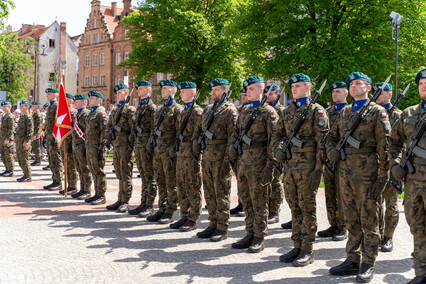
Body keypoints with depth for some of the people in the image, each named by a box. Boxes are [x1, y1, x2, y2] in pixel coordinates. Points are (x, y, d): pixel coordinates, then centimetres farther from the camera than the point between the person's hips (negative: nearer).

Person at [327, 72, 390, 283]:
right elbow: (331, 136, 26)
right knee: (351, 220, 12)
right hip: (346, 173, 6)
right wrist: (331, 151, 5)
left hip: (367, 174, -6)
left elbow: (384, 146, -8)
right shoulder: (344, 112, 14)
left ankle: (368, 265, 10)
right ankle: (353, 260, 22)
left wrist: (383, 176, -12)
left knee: (369, 220, 1)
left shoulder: (377, 112, -3)